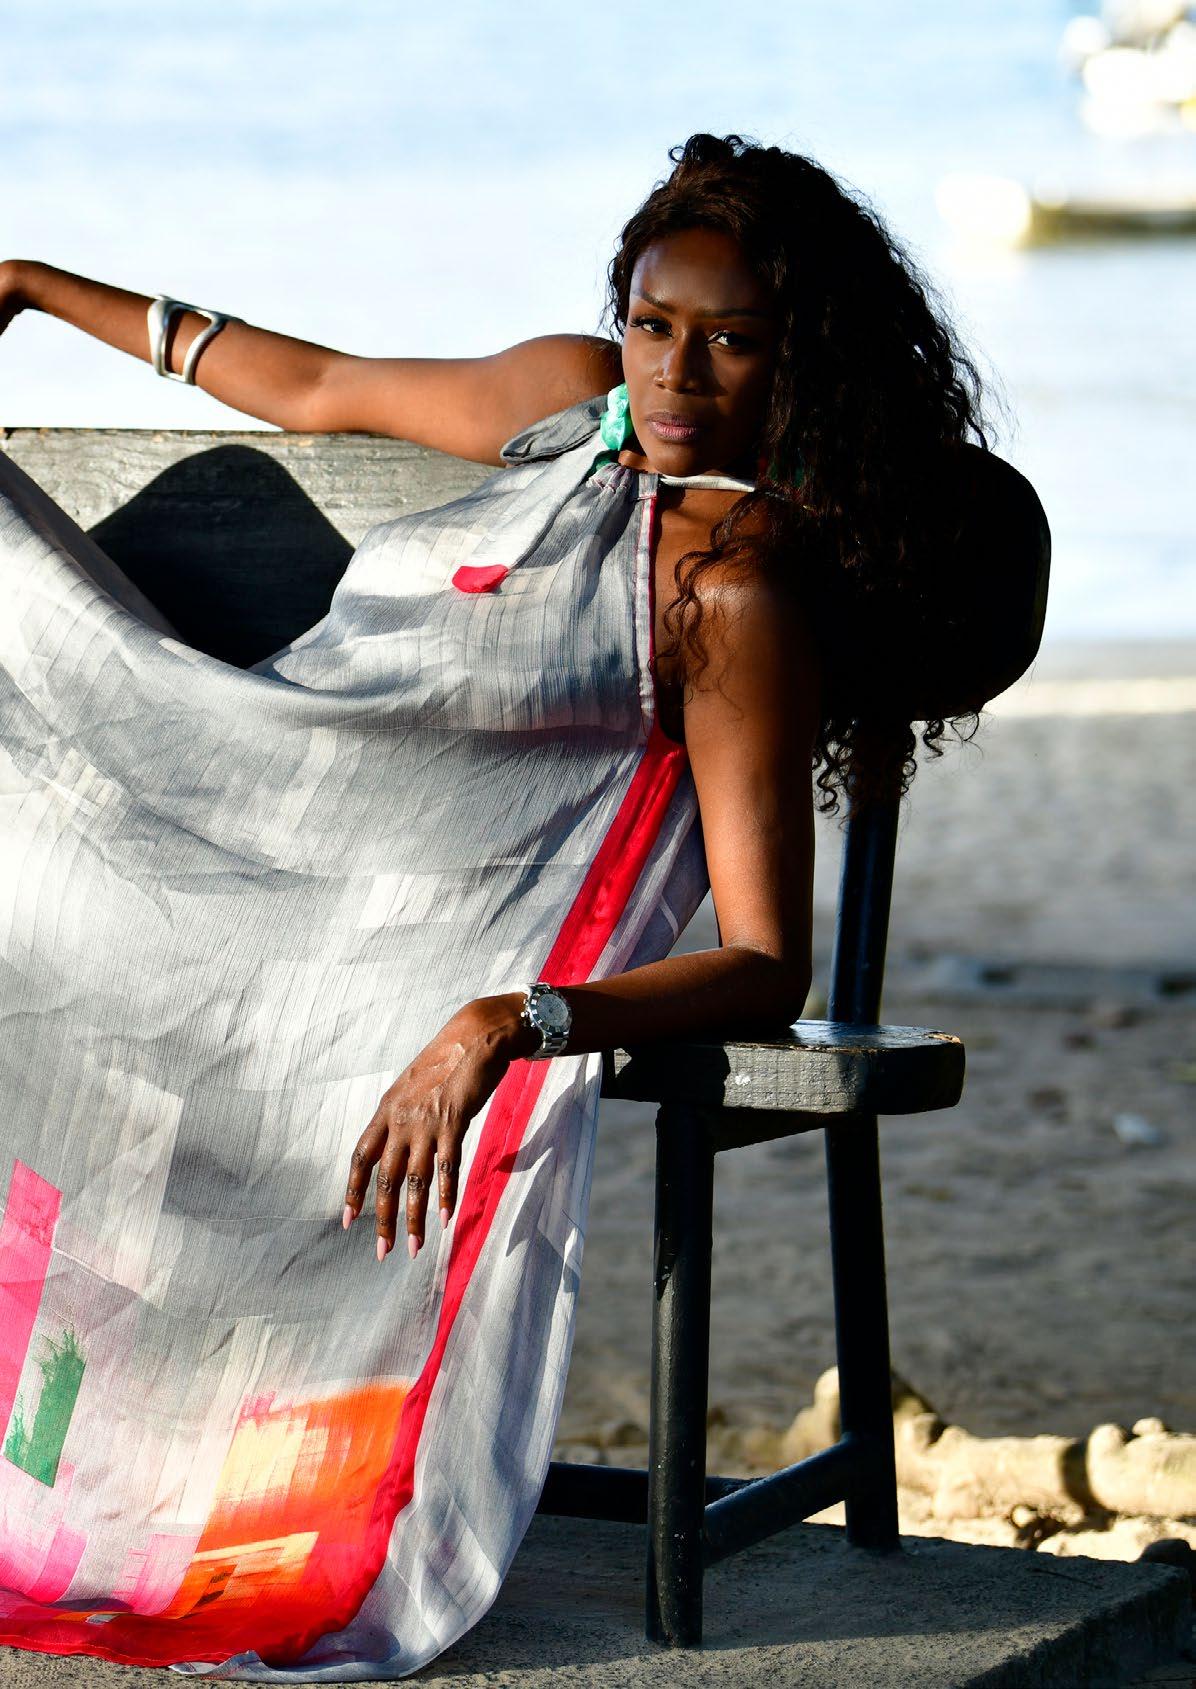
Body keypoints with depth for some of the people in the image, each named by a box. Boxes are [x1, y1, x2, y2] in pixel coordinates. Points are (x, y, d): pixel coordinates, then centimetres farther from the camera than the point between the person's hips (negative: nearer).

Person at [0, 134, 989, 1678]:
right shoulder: (580, 400, 9)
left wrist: (500, 1028, -35)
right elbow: (318, 390, 26)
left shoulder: (739, 588, -15)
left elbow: (765, 972, -20)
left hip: (428, 961, -7)